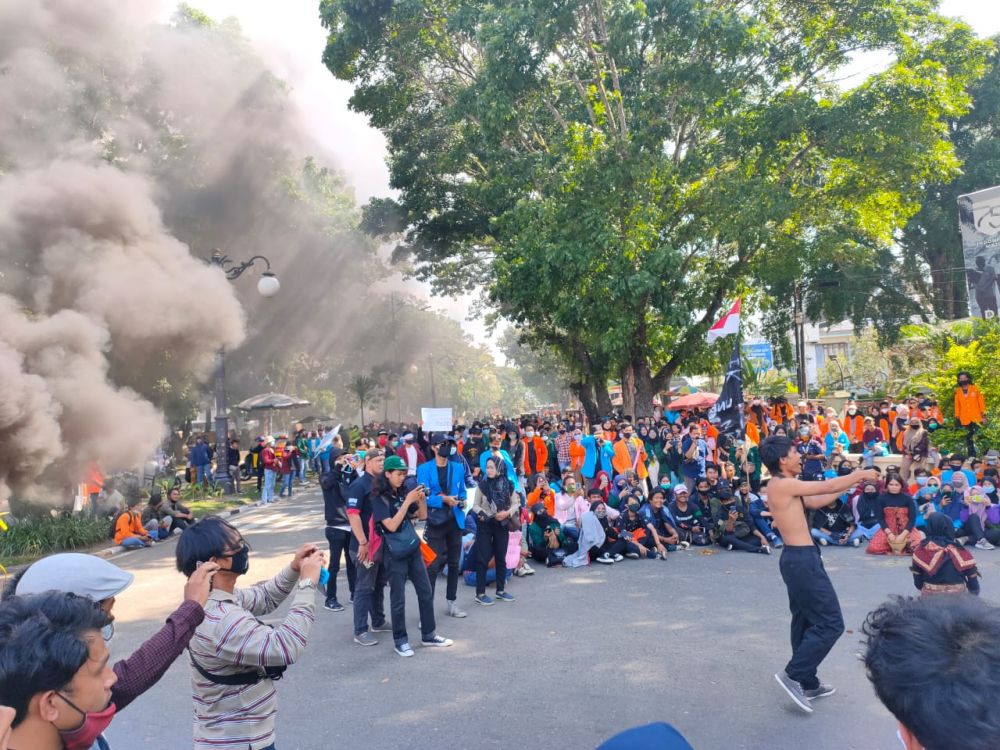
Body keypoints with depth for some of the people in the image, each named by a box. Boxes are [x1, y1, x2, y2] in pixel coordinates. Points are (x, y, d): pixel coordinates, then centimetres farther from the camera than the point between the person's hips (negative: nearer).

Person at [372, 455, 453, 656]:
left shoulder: (403, 492, 5)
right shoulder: (379, 498, -12)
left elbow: (422, 516, 10)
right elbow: (391, 525, -20)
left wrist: (422, 499, -8)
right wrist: (408, 501, -23)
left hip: (414, 548, 6)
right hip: (395, 553, -6)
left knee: (426, 593, 11)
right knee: (398, 599, 3)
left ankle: (428, 635, 24)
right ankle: (400, 640, 18)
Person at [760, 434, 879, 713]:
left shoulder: (783, 486, 12)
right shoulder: (782, 485, -19)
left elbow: (814, 501, 19)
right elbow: (828, 486, -15)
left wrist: (848, 485, 18)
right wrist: (860, 474, 0)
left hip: (797, 557, 10)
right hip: (802, 559, -10)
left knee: (807, 622, 17)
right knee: (831, 623, -4)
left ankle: (808, 684, 27)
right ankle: (793, 675, 2)